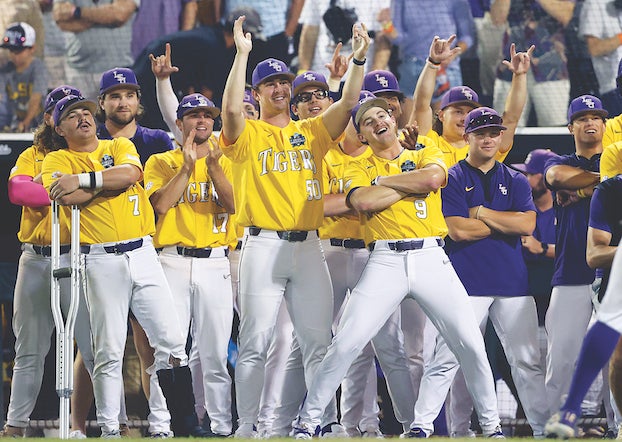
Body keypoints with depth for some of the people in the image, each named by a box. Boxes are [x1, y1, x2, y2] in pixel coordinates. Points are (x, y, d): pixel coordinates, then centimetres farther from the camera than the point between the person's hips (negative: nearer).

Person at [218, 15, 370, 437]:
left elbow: (348, 102, 5)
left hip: (308, 246, 4)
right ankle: (247, 427, -2)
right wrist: (242, 53, -19)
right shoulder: (248, 134, 4)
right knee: (256, 343, -5)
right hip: (264, 246, -4)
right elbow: (231, 108, -16)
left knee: (319, 342, 3)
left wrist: (359, 58, -8)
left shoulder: (311, 132, 15)